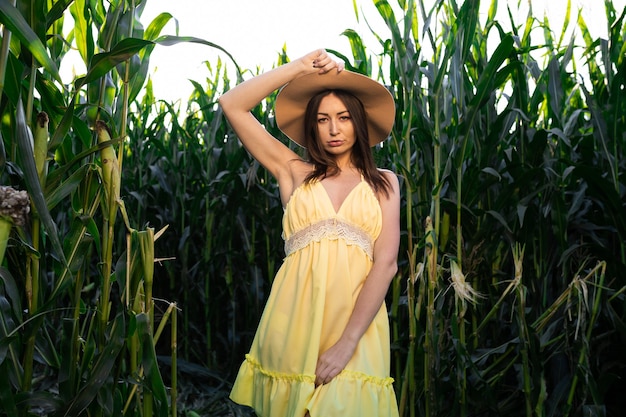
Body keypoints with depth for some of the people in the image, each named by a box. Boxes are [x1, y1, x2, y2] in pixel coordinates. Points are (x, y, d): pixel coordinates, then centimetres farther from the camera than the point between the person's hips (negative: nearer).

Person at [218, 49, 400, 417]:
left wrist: (347, 343, -14)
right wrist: (301, 68, 4)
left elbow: (386, 262, -4)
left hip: (359, 326, -1)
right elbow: (232, 104, 7)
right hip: (294, 322, 1)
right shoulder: (295, 172, 11)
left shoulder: (383, 182, 9)